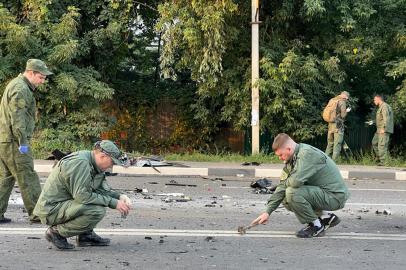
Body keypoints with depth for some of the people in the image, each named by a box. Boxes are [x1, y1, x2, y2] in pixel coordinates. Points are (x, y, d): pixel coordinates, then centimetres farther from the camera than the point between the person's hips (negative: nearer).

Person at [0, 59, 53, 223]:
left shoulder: (15, 85, 20)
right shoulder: (21, 89, -14)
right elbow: (17, 118, -21)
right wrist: (23, 142, -21)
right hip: (13, 142, -10)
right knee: (27, 178, -5)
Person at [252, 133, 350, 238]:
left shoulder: (307, 154, -22)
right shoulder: (292, 159, 7)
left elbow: (296, 180, -34)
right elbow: (283, 185, 8)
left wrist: (286, 183, -8)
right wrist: (268, 211, 4)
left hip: (335, 196, -10)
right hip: (322, 193, 10)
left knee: (292, 193, -25)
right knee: (286, 200, 11)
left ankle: (316, 226, -7)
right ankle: (326, 217, 14)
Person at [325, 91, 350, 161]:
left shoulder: (333, 100, 14)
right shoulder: (342, 102, -7)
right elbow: (343, 115, -12)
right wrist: (347, 111, 8)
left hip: (330, 125, 7)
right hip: (338, 126, -7)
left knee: (330, 144, 14)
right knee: (337, 145, -4)